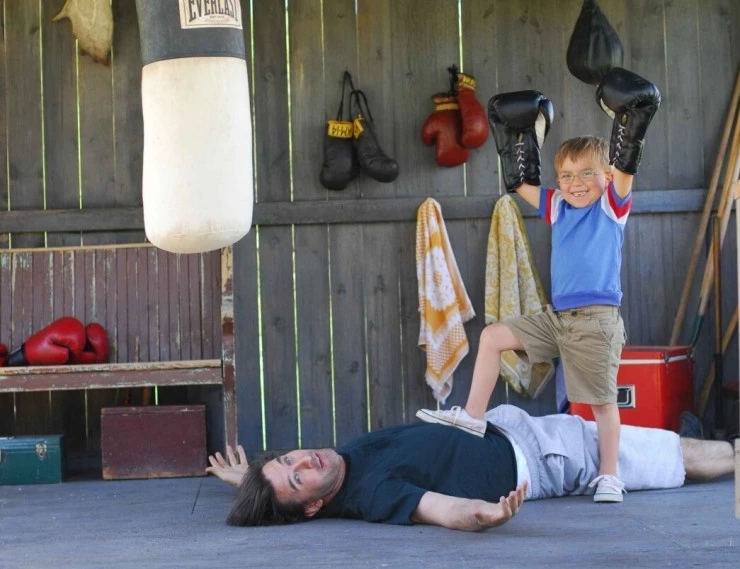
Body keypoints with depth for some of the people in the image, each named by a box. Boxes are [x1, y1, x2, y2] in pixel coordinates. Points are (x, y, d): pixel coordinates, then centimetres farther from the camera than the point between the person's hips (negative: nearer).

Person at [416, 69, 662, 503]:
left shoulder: (613, 205, -1)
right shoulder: (558, 207, 13)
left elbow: (624, 167, -16)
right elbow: (521, 184, 21)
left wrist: (630, 125, -18)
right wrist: (520, 140, 16)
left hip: (597, 320, -6)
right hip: (557, 317, 6)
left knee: (602, 399, -1)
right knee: (493, 336, 4)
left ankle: (609, 475, 8)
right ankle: (473, 417, 8)